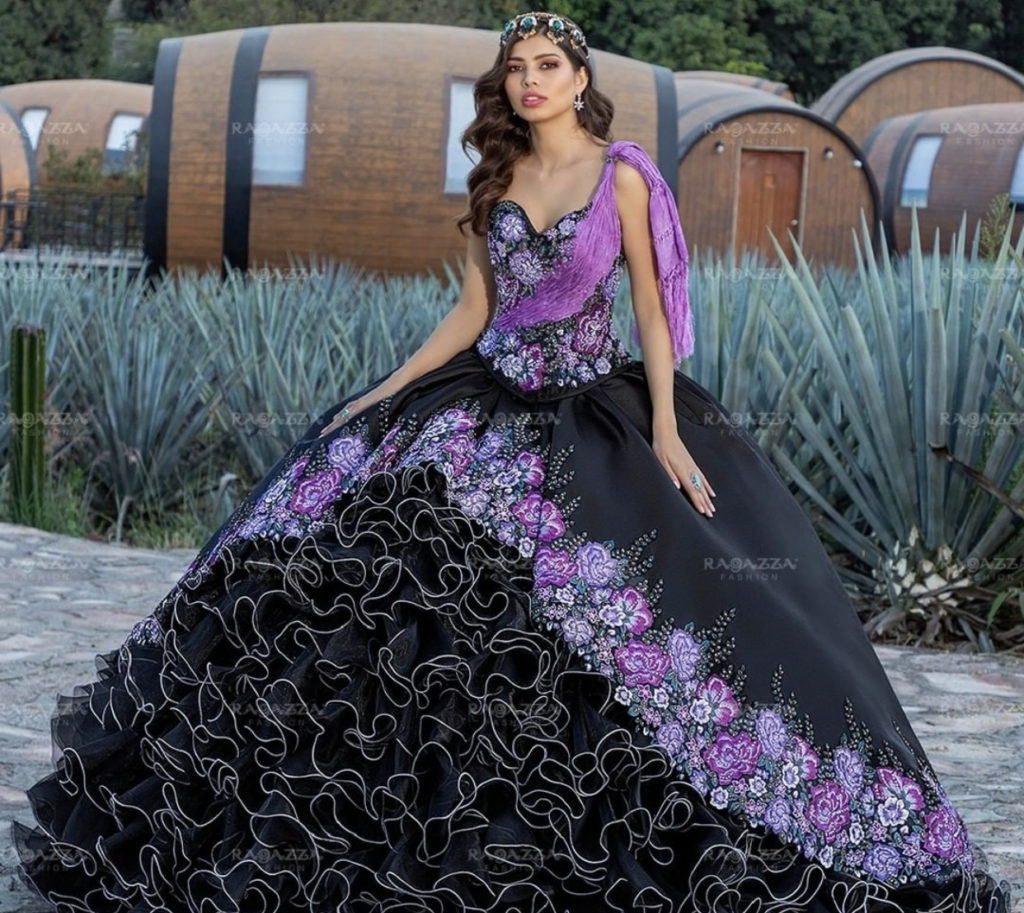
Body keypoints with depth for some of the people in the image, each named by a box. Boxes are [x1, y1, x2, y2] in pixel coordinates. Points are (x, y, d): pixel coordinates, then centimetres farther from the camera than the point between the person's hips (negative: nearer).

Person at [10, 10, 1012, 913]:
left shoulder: (622, 175, -4)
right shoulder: (496, 179, 9)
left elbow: (650, 308, -5)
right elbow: (474, 309, 12)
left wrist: (665, 431, -13)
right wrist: (390, 390, 7)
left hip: (593, 408, -4)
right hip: (489, 397, 5)